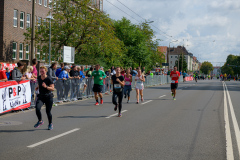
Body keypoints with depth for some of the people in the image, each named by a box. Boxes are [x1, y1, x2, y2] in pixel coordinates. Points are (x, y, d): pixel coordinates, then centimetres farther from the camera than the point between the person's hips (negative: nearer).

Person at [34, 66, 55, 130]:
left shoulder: (49, 79, -13)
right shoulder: (39, 78, 4)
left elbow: (52, 89, -17)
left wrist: (46, 87, -32)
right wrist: (37, 87, 7)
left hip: (48, 97, -4)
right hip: (41, 96, 4)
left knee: (48, 111, 1)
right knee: (37, 108, -19)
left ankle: (50, 124, 25)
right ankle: (40, 121, 6)